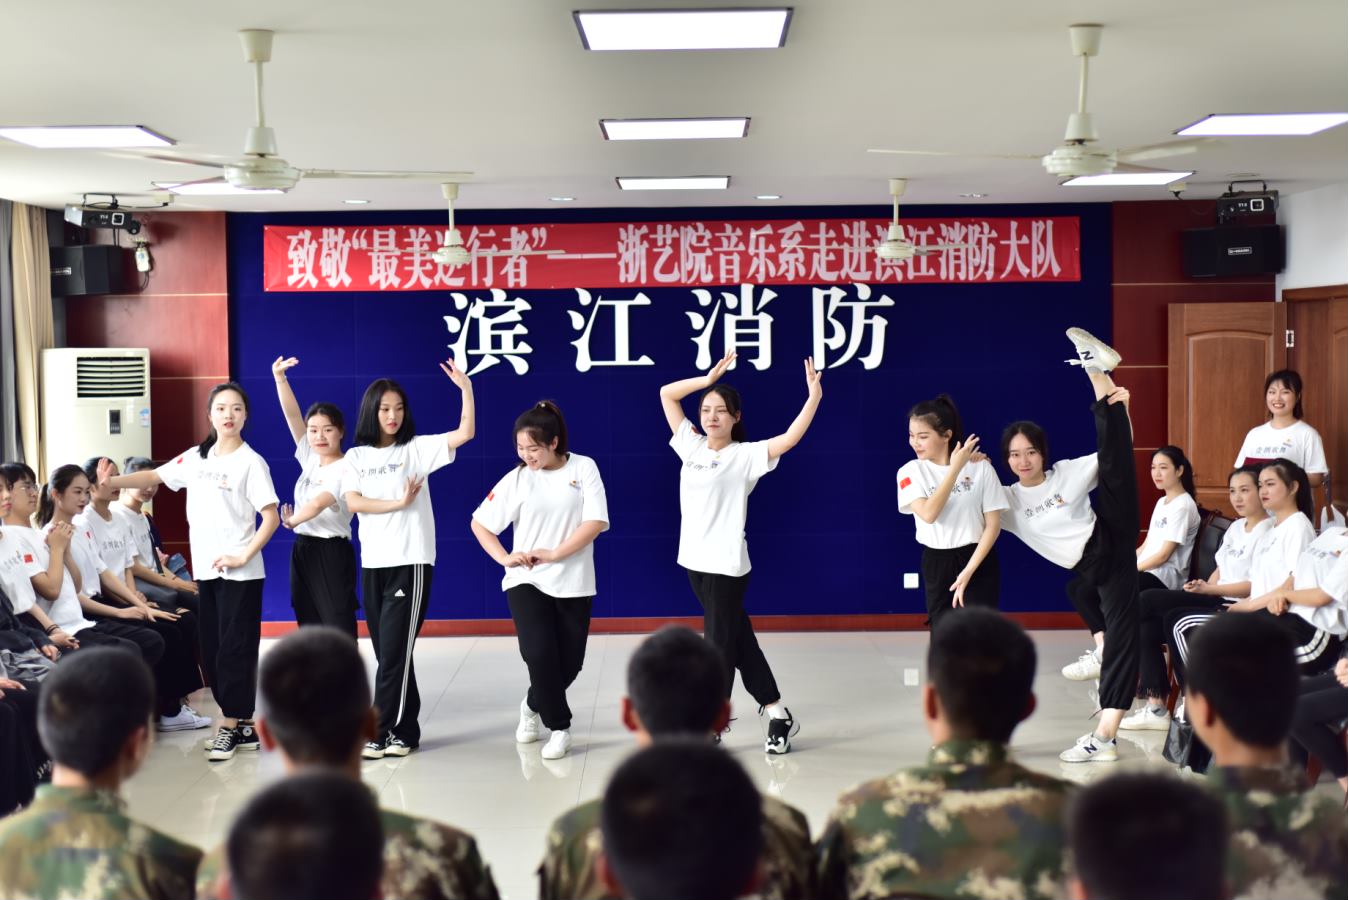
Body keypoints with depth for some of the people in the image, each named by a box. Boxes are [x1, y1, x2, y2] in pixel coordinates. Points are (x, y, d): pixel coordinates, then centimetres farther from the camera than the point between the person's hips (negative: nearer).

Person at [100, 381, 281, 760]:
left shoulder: (250, 462, -8)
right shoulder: (196, 457, 10)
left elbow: (272, 517, -12)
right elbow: (154, 477, 12)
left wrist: (244, 556, -17)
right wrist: (112, 482, -3)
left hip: (240, 572, -7)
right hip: (206, 569, 7)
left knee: (235, 647, -4)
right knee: (211, 649, 9)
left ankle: (232, 724, 4)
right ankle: (243, 722, 17)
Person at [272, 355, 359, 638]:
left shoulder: (345, 469, -13)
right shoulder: (309, 458, 7)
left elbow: (319, 503, -23)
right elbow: (292, 415, 0)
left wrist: (291, 521, -7)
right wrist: (279, 378, -9)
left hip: (331, 553, -8)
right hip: (303, 550, 8)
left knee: (338, 628, -7)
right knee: (309, 627, 11)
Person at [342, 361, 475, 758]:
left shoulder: (416, 448, 0)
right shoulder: (356, 456, 8)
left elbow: (465, 434, -11)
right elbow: (353, 502, -5)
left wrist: (466, 389, -19)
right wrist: (398, 503, -12)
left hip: (411, 562, -4)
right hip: (373, 564, 4)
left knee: (394, 651, -5)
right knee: (388, 651, 9)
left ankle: (383, 733, 0)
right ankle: (404, 730, 17)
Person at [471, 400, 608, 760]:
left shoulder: (584, 468, -4)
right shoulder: (516, 479, -1)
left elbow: (596, 521, -11)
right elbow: (480, 522, 6)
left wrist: (554, 554, -17)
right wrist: (504, 558, -8)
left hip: (573, 583, 0)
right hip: (526, 582, 0)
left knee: (569, 662, 6)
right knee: (539, 654, -16)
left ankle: (534, 705, 36)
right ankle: (559, 728, 3)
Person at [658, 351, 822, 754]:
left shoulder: (745, 455, -8)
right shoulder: (691, 446, 6)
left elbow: (789, 438, -20)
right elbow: (666, 394, 10)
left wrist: (813, 398, -29)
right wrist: (709, 379, 3)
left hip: (727, 564, -6)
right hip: (694, 560, 6)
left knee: (719, 645, 0)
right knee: (737, 638, 13)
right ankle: (777, 713, 24)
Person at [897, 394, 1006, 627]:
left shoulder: (980, 467, -6)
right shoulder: (910, 472, -4)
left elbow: (993, 524, -6)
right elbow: (928, 514, -21)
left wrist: (968, 571, -13)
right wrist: (955, 468, -22)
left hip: (978, 561, -1)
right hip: (936, 564, 1)